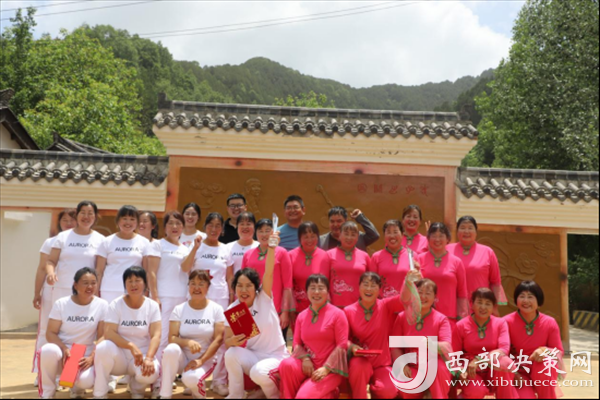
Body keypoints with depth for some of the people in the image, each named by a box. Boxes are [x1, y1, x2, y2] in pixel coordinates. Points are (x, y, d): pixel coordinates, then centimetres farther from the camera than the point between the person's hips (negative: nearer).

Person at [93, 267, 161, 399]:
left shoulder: (152, 306, -2)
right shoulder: (116, 305, -5)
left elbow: (156, 336, -11)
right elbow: (108, 333, -16)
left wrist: (149, 358, -29)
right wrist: (131, 346, -30)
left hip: (142, 355, 0)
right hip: (120, 356, 0)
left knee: (150, 373, -33)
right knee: (103, 347, -33)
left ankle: (137, 389, 7)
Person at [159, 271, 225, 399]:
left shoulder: (216, 309, -3)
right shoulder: (179, 309, 0)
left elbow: (218, 339, -9)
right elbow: (172, 338, -8)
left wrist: (201, 360, -19)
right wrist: (187, 342, -29)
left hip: (206, 360, -1)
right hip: (182, 358, 2)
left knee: (190, 378, -33)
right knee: (171, 349, -32)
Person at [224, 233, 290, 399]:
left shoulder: (264, 298, -10)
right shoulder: (232, 309, -3)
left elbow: (269, 272, -27)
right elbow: (227, 341, -4)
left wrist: (271, 248, -42)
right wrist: (233, 341, -28)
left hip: (275, 356, -3)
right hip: (251, 356, 3)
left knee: (258, 373, -33)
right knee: (231, 353, -27)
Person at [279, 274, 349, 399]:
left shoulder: (337, 314, -3)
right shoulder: (301, 316, 11)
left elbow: (342, 345, -9)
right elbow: (297, 343, 10)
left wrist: (326, 368, -18)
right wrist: (305, 358, -12)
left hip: (331, 368, -4)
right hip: (309, 364, 4)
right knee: (286, 364, -29)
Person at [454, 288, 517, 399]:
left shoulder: (500, 323, -2)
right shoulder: (461, 326, -4)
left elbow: (504, 350, -18)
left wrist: (478, 359, -30)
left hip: (494, 373, 2)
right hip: (472, 373, -1)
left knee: (505, 362, -33)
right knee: (476, 391, -36)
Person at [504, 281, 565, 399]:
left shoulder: (550, 323, -6)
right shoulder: (507, 322, -12)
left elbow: (559, 351, -2)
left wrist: (545, 350, -24)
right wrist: (513, 372, -21)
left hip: (543, 372, 2)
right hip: (518, 374, -2)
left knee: (545, 362, -33)